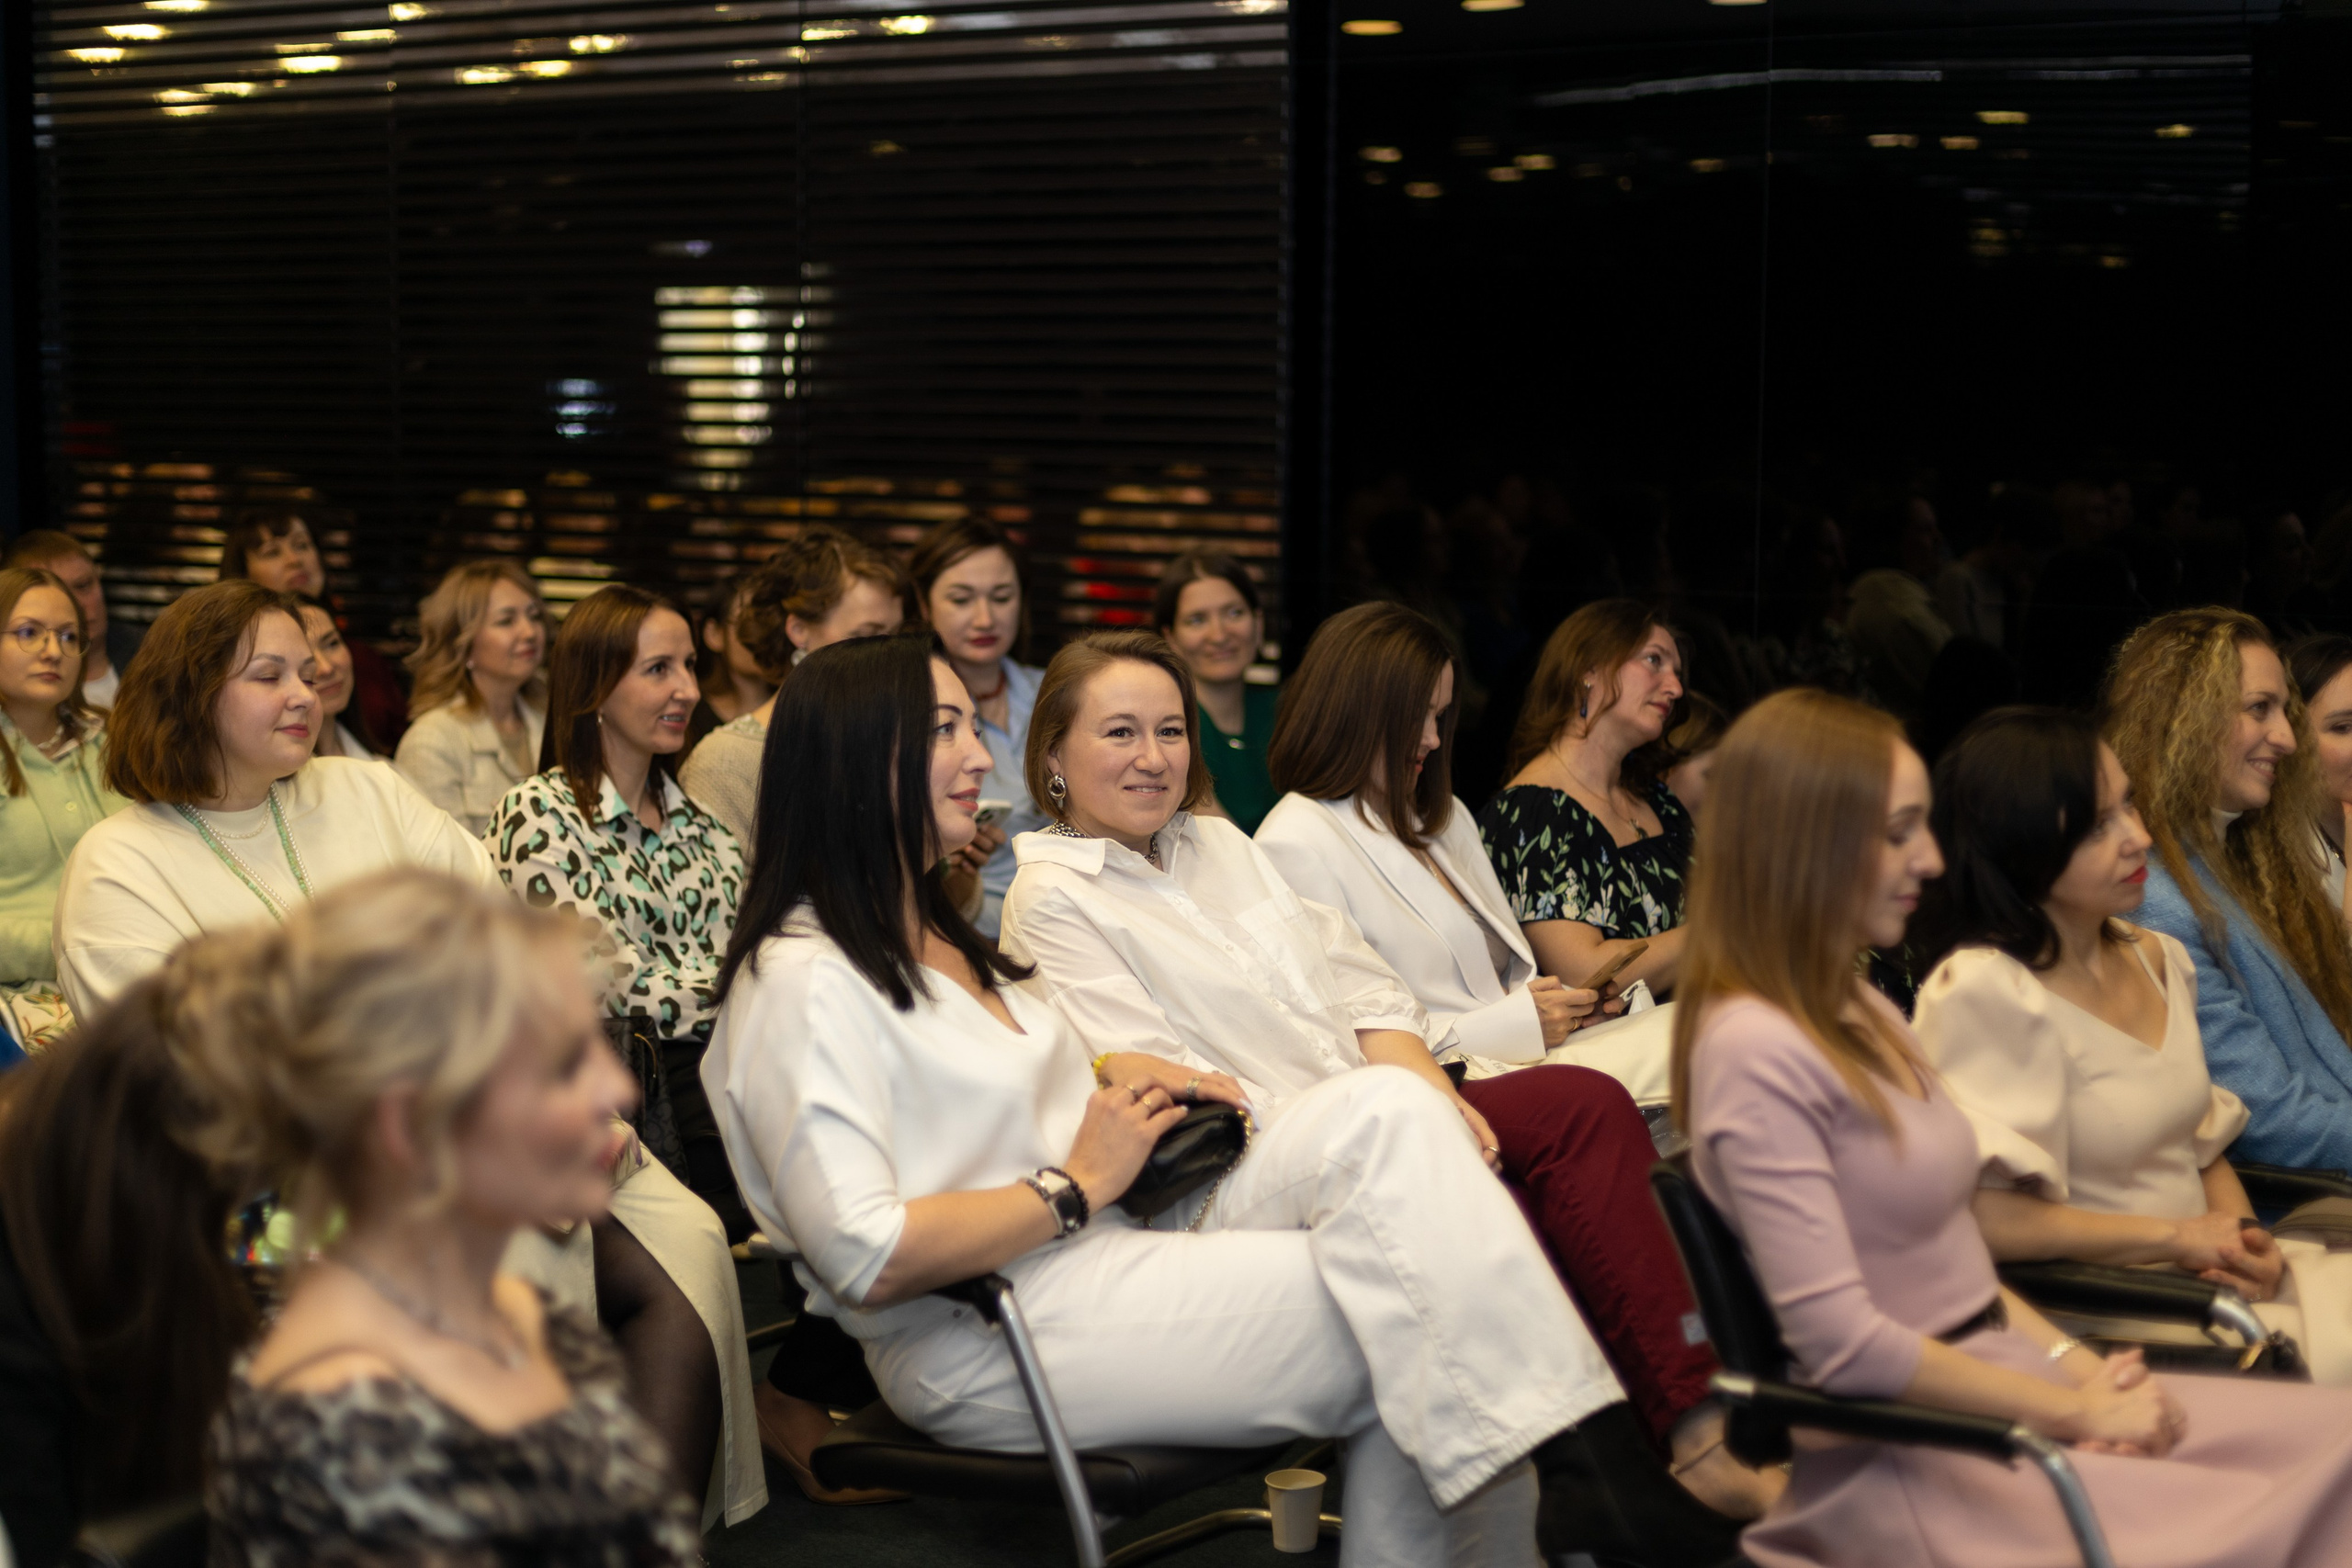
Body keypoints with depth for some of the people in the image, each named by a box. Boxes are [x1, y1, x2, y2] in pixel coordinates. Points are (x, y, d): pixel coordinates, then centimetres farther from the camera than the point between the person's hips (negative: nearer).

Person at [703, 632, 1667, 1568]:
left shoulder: (935, 939, 20)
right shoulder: (802, 982, -12)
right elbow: (866, 1260, -21)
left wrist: (1142, 1095, 9)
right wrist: (1079, 1183, -14)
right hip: (992, 1342, -9)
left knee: (1381, 1115, -14)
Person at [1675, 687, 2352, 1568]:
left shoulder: (1865, 1015, 14)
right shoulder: (1755, 1054, -16)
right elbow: (1842, 1344, -19)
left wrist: (2077, 1362, 0)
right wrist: (2074, 1409, -12)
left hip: (1999, 1380, 9)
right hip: (1906, 1456, -9)